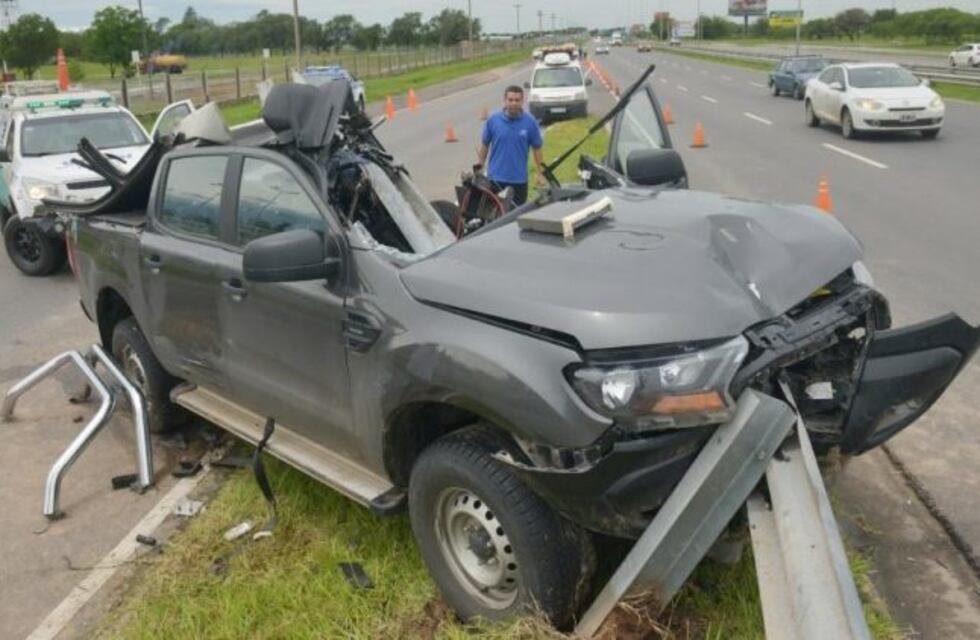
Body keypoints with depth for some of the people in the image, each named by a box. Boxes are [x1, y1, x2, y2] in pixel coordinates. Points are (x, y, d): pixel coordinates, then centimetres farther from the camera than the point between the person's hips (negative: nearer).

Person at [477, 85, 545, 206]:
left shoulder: (530, 122, -5)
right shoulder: (493, 120, -4)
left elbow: (537, 149, 1)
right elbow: (484, 145, 5)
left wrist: (540, 174, -1)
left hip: (519, 179, 0)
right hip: (496, 178, 0)